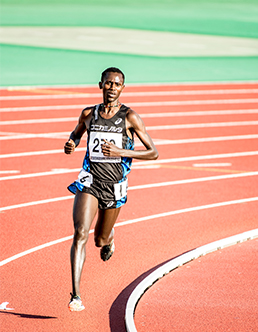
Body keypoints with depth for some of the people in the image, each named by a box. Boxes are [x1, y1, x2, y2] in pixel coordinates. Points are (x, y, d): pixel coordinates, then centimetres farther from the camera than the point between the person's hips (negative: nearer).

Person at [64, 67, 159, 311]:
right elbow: (76, 134, 26)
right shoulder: (88, 114, 4)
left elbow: (153, 153, -7)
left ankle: (108, 237, 56)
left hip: (114, 186, 0)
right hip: (90, 181, 1)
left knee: (100, 241, 15)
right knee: (81, 234, -19)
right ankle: (76, 295, -21)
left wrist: (121, 152, -20)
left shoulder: (130, 117, -5)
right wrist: (71, 144, 2)